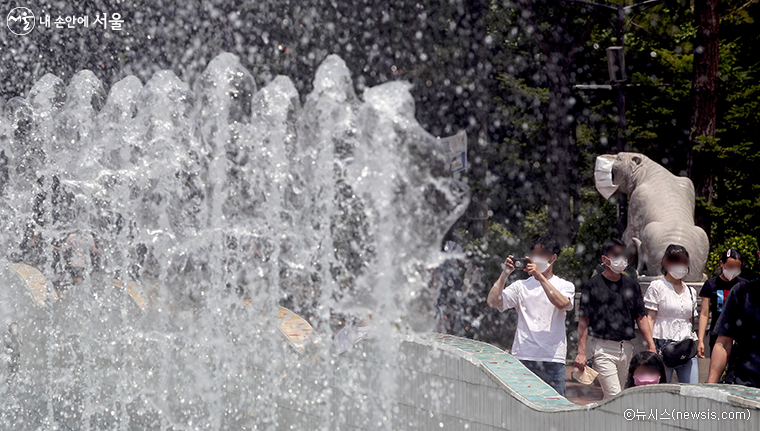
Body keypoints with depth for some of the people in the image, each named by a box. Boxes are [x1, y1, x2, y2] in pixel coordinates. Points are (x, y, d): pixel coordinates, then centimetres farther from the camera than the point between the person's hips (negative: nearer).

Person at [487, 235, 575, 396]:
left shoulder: (565, 286, 10)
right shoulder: (521, 286, 13)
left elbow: (561, 303, -13)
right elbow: (493, 301, 3)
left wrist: (540, 277, -15)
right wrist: (505, 274, -2)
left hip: (553, 360, -1)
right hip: (523, 357, 1)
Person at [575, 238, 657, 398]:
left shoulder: (632, 285, 13)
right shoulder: (593, 285, -1)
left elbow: (641, 317, 14)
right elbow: (584, 321, -2)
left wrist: (651, 346, 4)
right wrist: (581, 352, -8)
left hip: (627, 348, 5)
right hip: (602, 348, -5)